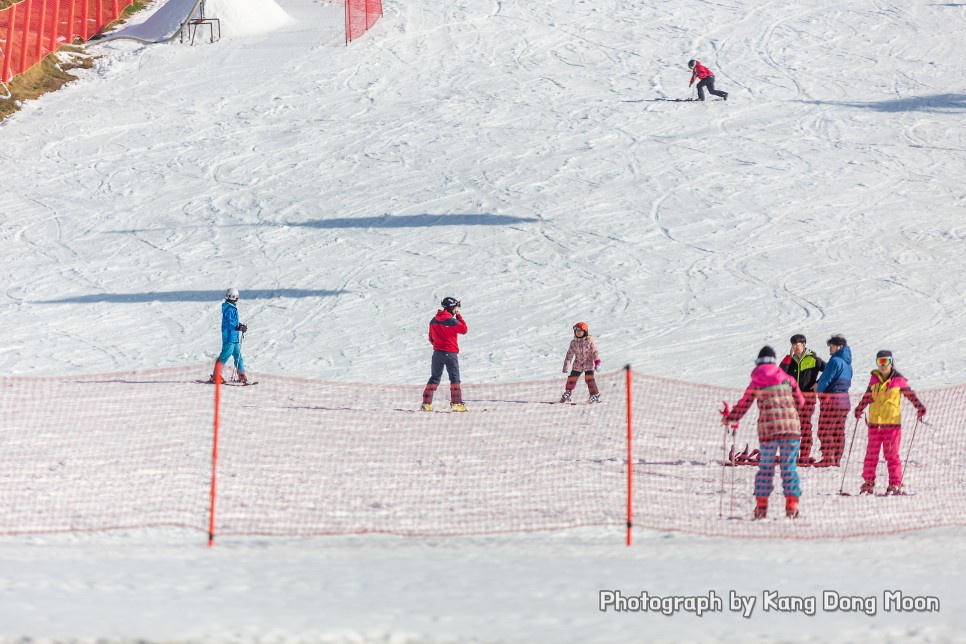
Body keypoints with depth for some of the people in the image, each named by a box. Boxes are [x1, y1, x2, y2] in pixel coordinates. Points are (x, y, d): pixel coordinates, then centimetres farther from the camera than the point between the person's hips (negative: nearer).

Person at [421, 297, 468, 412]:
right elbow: (464, 329, -3)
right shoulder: (451, 321, -14)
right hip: (450, 353, -6)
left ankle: (426, 403, 8)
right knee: (455, 378, 0)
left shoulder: (434, 321, 6)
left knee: (435, 378, 12)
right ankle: (456, 403, -8)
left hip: (437, 352, 6)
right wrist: (459, 316, 3)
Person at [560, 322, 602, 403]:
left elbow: (595, 351, -9)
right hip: (578, 364, 4)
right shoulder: (573, 342, 2)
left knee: (589, 379, -18)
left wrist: (597, 362, -19)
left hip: (589, 363, -4)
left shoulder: (590, 341, -8)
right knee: (572, 378, 6)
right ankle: (567, 394, 27)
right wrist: (566, 365, -1)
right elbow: (569, 354, 3)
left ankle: (595, 395, -10)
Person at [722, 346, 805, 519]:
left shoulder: (756, 383, 7)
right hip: (791, 426, 1)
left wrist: (730, 418, 32)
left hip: (768, 428, -1)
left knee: (766, 466, 7)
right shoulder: (787, 379, 9)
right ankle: (792, 505, -3)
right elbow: (800, 402, 14)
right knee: (789, 466, 3)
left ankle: (761, 506, 5)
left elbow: (743, 405, 15)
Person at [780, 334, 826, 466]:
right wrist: (789, 356, -6)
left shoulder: (813, 359, 0)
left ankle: (805, 456, -4)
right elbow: (781, 371, -2)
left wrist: (818, 383, -4)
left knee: (805, 426, -5)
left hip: (807, 396, -5)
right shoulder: (791, 359, 13)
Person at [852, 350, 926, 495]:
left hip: (892, 423, -4)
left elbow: (910, 394, 3)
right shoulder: (874, 379, 9)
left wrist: (920, 407, -9)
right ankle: (868, 482, 14)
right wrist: (859, 409, 15)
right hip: (874, 422, 4)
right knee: (871, 454, 6)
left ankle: (895, 485, 1)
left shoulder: (899, 380, -2)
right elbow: (868, 396, 20)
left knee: (891, 455, -4)